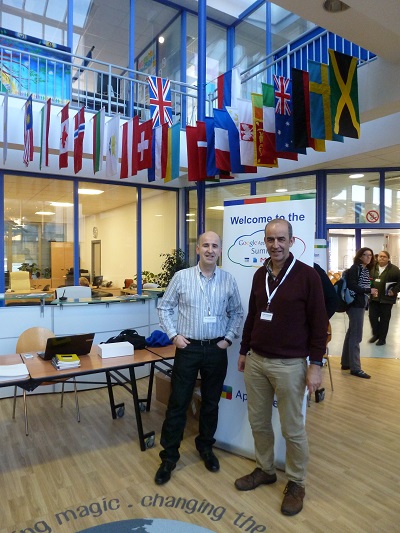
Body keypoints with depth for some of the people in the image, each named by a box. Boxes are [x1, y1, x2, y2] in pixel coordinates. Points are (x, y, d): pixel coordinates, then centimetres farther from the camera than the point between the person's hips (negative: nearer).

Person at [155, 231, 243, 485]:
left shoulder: (229, 280, -1)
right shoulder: (181, 277, -5)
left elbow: (237, 313, 9)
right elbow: (164, 308, 3)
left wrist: (228, 338, 0)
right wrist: (174, 335, -5)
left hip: (217, 350, 2)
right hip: (188, 348, -1)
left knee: (211, 403, 15)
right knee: (178, 403, 6)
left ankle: (206, 448, 37)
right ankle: (169, 456, 23)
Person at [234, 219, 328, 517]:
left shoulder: (308, 275, -10)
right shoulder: (260, 275, 6)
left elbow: (319, 324, -9)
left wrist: (316, 364, -11)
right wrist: (244, 351, 16)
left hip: (289, 365, -5)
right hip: (256, 361, 5)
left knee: (293, 429, 9)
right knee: (258, 422, 16)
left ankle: (296, 484, 30)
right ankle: (265, 470, 38)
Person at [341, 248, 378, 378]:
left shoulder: (366, 270, 14)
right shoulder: (355, 268, -11)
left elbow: (362, 286, 12)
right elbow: (352, 286, -20)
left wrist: (371, 292, -5)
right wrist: (369, 291, -18)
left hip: (360, 304, 9)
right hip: (356, 304, -9)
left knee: (351, 333, 14)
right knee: (356, 336, -6)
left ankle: (346, 363, 24)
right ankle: (355, 368, 0)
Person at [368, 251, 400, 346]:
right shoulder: (372, 268, 7)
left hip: (386, 298, -3)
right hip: (374, 297, 3)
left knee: (384, 319, 6)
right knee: (372, 316, 5)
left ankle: (382, 338, 19)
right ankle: (376, 334, 27)